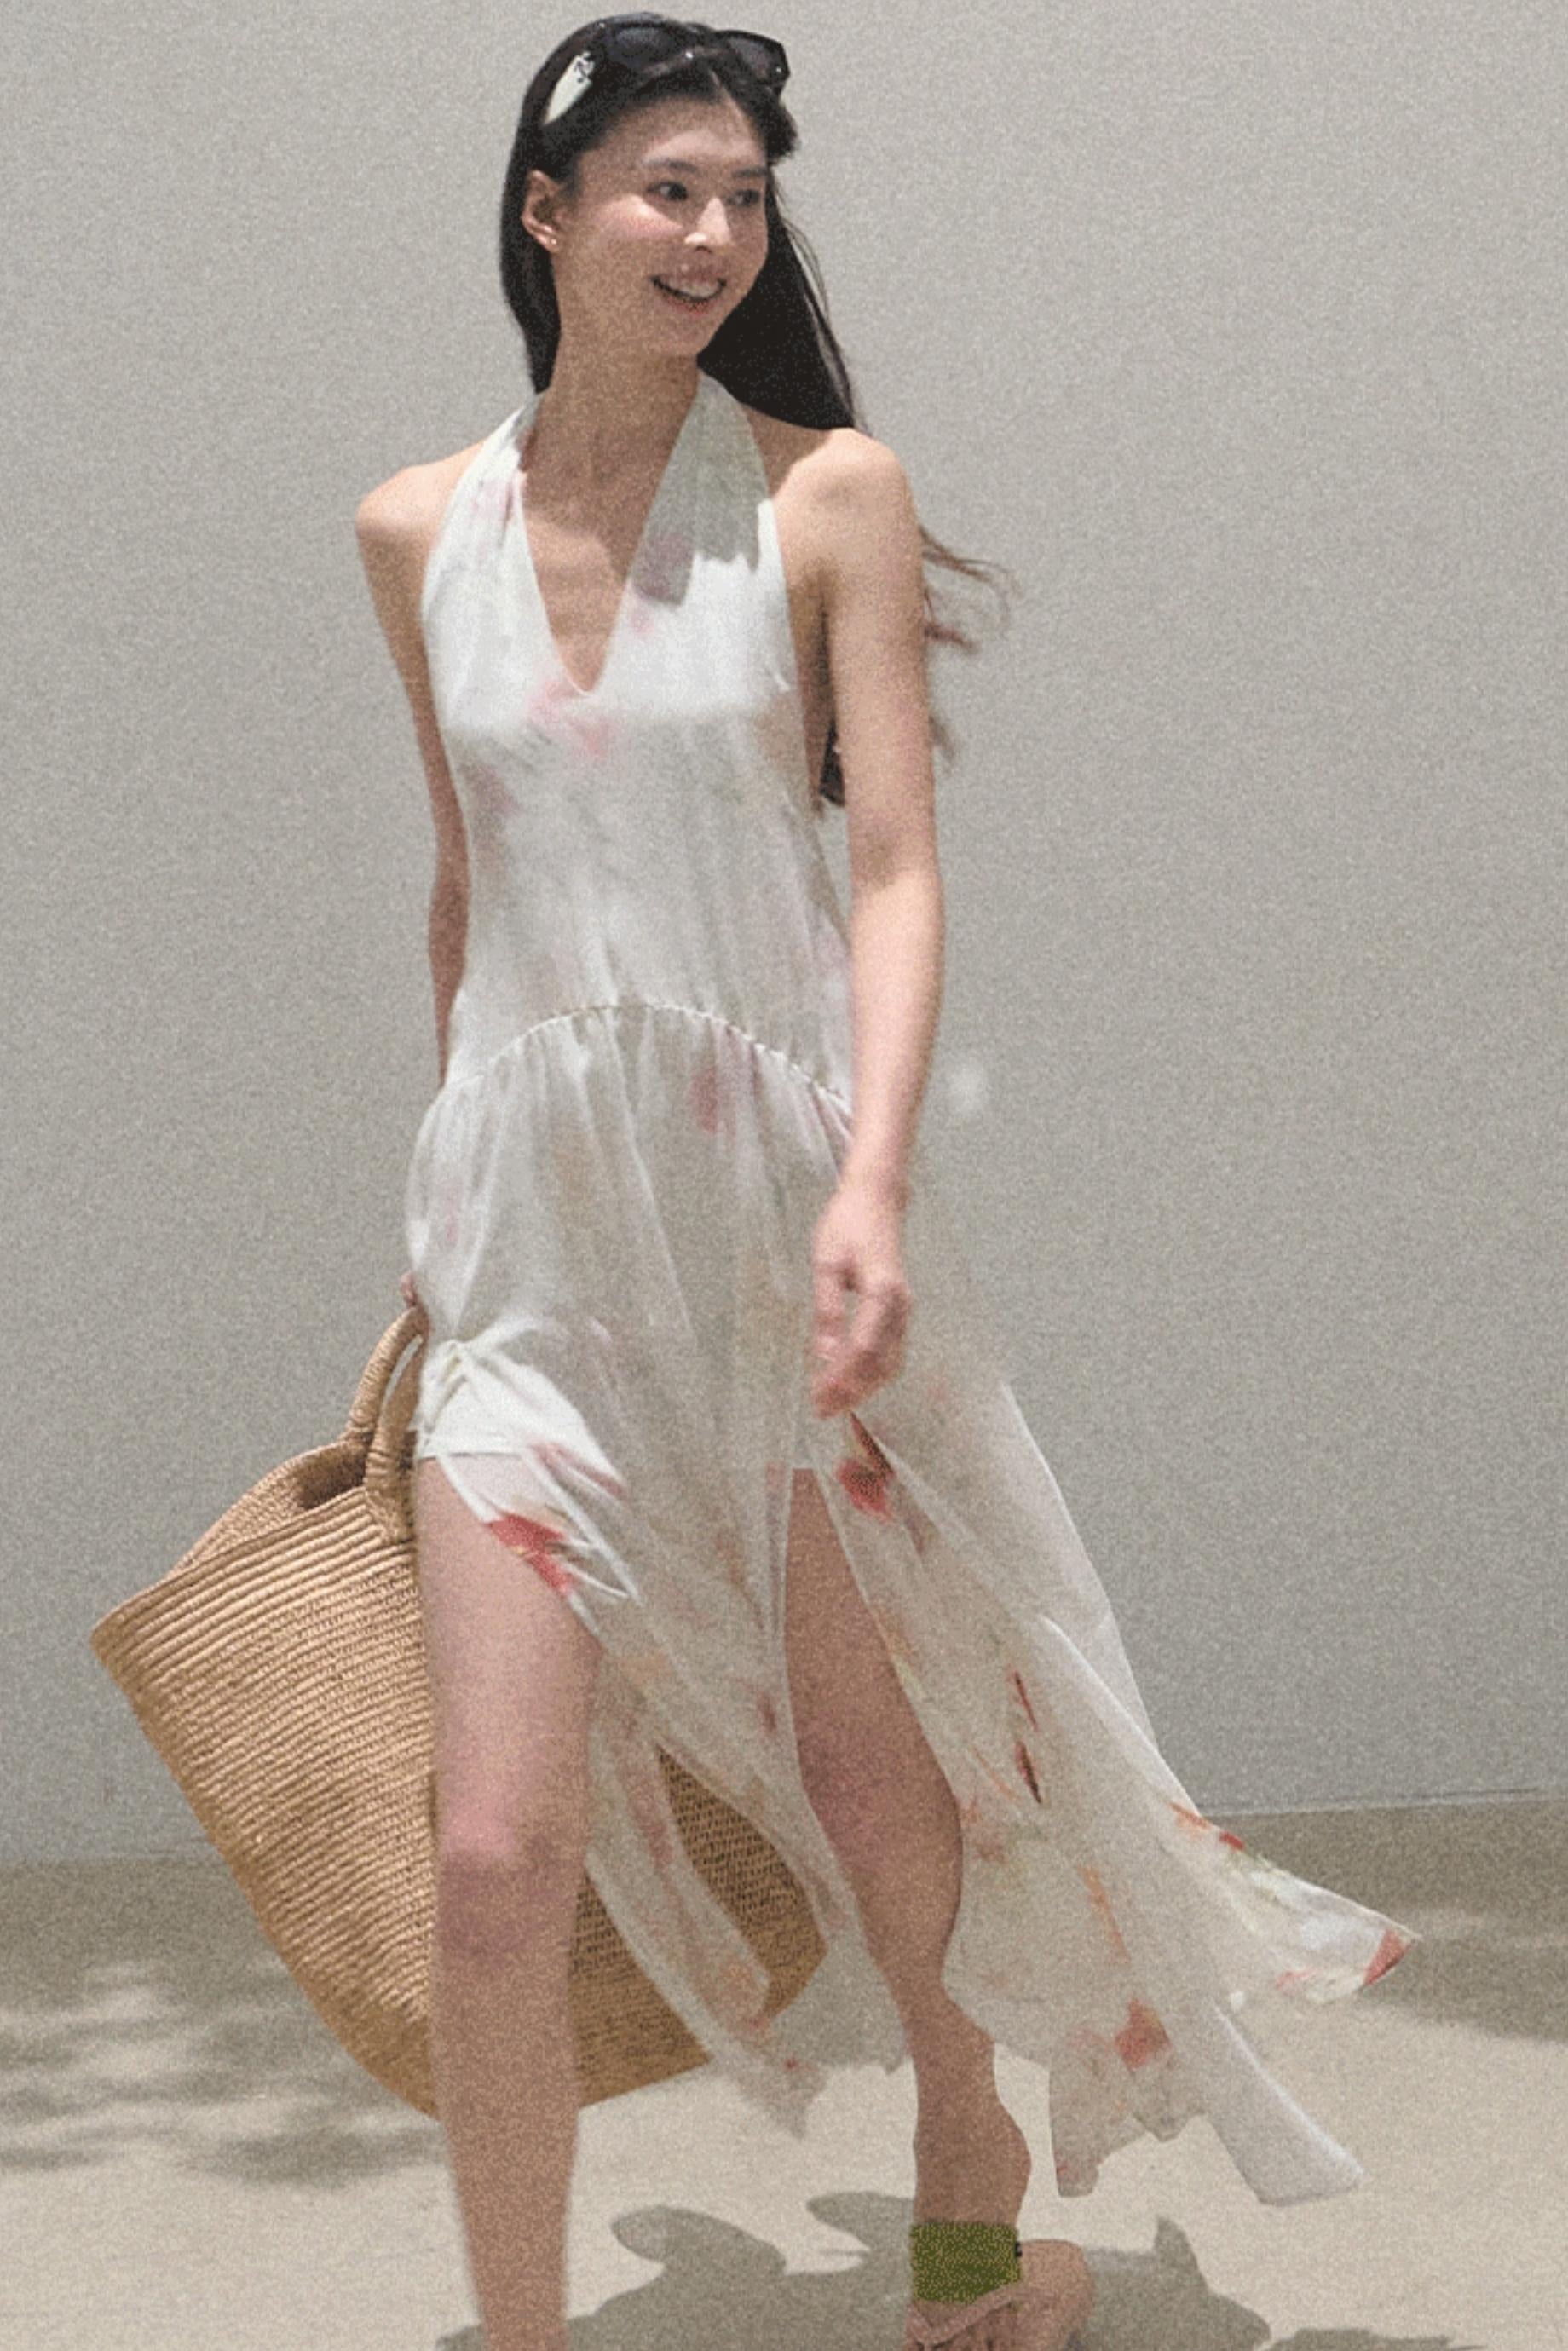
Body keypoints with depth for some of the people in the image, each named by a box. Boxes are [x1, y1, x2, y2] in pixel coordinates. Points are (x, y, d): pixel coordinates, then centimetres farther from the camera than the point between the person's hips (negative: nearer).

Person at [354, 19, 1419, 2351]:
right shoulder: (419, 532, 5)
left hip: (773, 1185, -1)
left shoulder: (827, 494, -4)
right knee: (497, 1852, -7)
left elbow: (897, 867, -9)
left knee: (864, 1746, 13)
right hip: (528, 1219, 2)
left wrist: (873, 1172, -24)